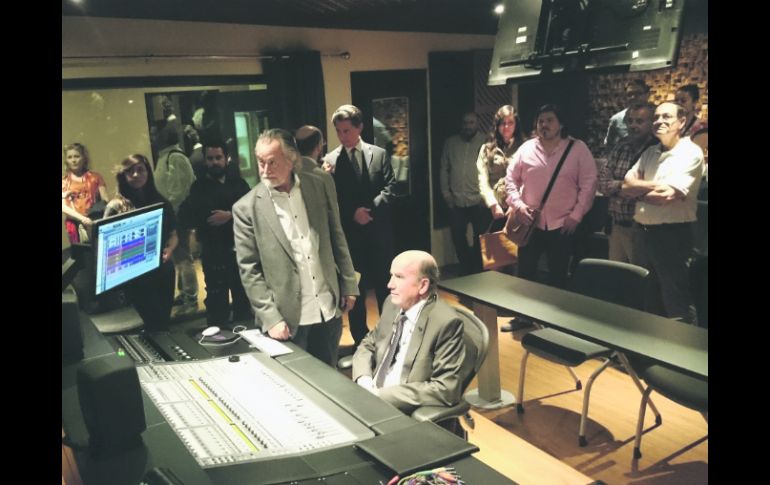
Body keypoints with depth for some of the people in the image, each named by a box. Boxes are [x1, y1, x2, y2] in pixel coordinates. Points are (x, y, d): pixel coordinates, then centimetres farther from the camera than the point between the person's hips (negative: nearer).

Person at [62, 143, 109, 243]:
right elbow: (63, 207, 0)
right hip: (75, 224, 0)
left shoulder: (95, 177, 11)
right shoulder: (64, 181, 9)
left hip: (96, 221, 0)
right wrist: (82, 218, -16)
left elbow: (105, 200, 4)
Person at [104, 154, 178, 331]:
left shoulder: (161, 203, 5)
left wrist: (169, 250, -13)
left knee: (164, 320, 14)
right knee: (151, 322, 3)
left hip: (162, 270, 3)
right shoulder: (115, 207, -4)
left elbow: (173, 234, 8)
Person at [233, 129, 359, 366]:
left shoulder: (319, 188, 0)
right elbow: (249, 270, -7)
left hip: (329, 311, 3)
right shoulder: (246, 208, -9)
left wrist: (349, 285, 9)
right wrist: (271, 318, -12)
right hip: (288, 320, -3)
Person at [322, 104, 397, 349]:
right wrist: (352, 213, -16)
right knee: (354, 287, 7)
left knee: (384, 284, 10)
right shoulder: (330, 160, 0)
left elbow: (389, 188, -2)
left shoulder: (379, 154, 4)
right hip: (349, 232, 0)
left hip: (378, 229, 1)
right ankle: (360, 338, 19)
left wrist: (370, 209, -15)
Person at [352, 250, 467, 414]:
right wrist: (363, 379, -6)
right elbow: (368, 345, 16)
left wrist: (382, 395, -21)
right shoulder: (393, 304, 4)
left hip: (407, 414, -7)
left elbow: (446, 389, -21)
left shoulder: (446, 323, -18)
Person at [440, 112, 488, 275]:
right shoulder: (450, 143, 7)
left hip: (479, 202, -3)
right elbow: (444, 169, 11)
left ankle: (479, 272, 20)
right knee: (458, 239, 9)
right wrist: (446, 193, 5)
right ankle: (467, 271, 25)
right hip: (456, 202, 3)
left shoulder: (486, 142, -3)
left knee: (480, 240, 5)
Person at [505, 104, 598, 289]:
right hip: (530, 223, 2)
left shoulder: (578, 148, -2)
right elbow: (511, 178, 8)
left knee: (558, 278, 10)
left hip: (562, 225, -1)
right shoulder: (526, 148, 3)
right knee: (525, 275, 7)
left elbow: (588, 184, -3)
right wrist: (517, 204, -8)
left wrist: (576, 215, -8)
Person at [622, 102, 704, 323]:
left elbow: (667, 195, -22)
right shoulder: (650, 153, 12)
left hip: (673, 235, -7)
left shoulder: (690, 153, -11)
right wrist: (653, 186, -12)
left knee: (676, 301, 2)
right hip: (646, 232, 7)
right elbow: (626, 187, 4)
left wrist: (639, 190, -6)